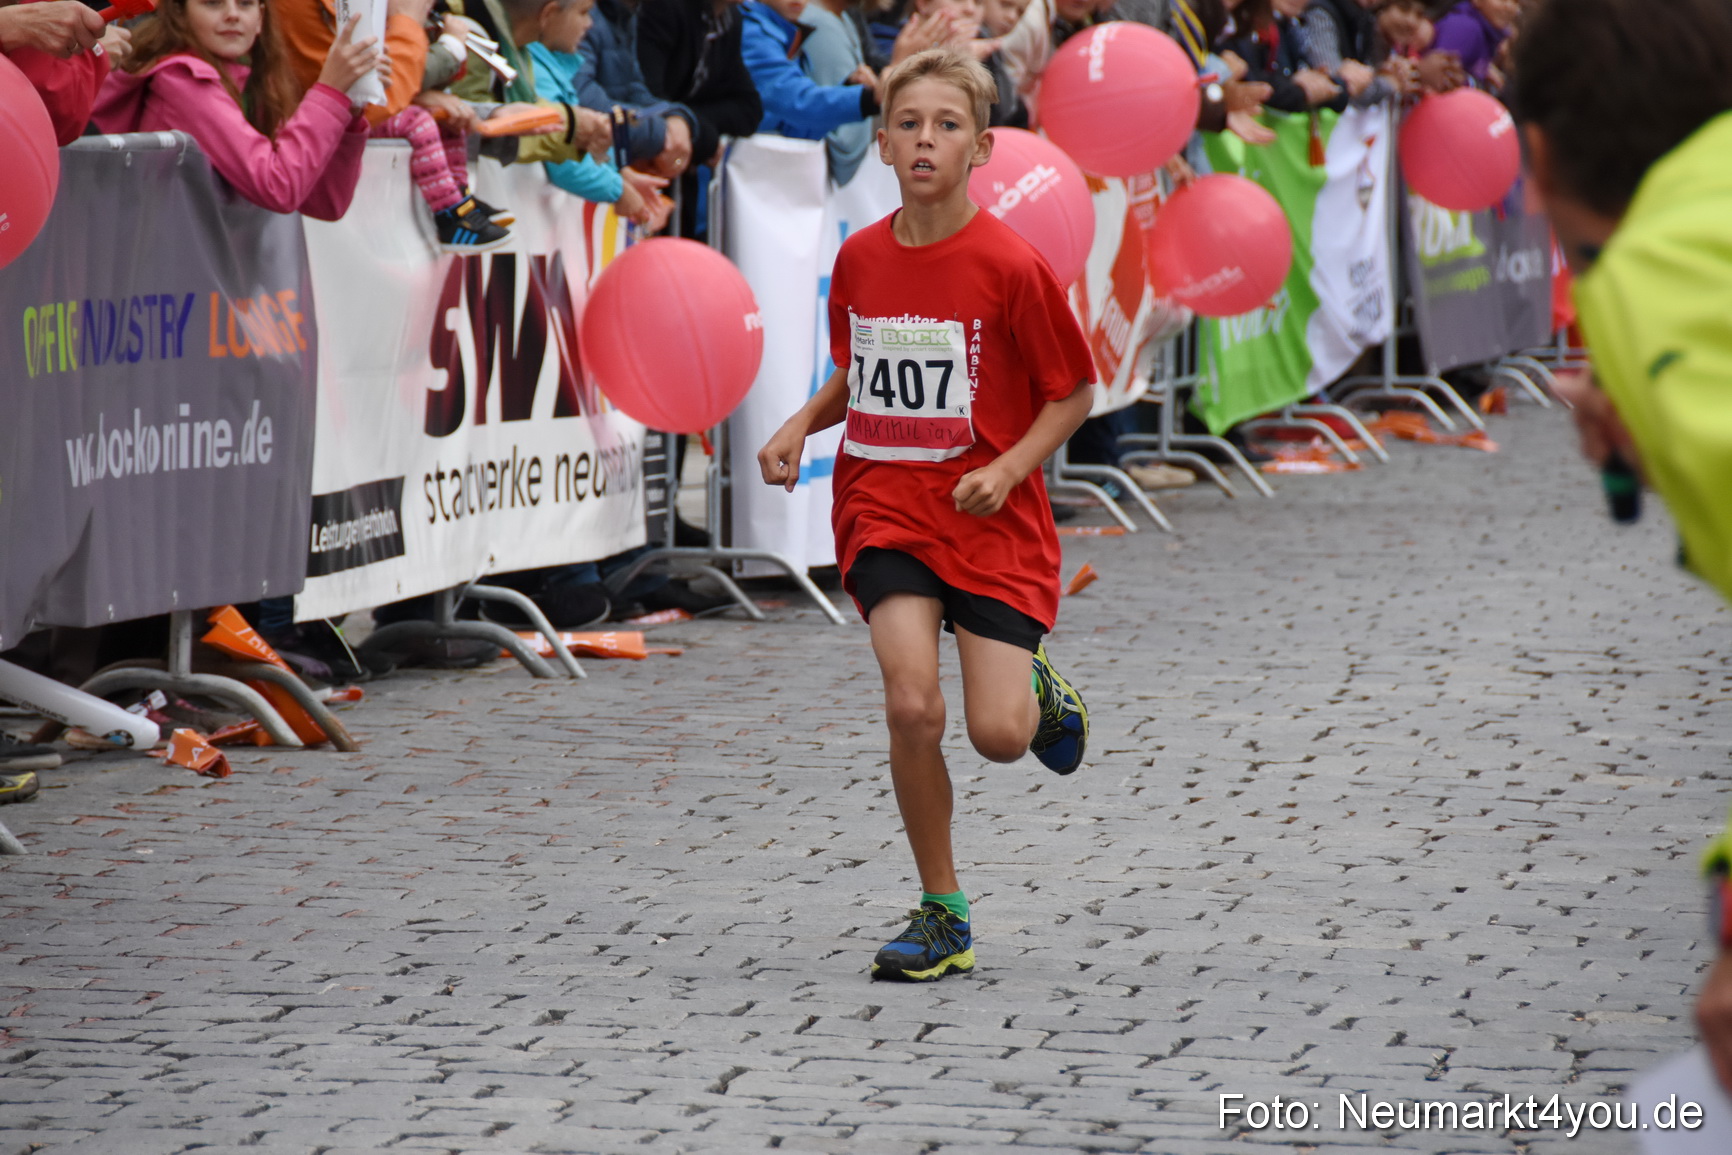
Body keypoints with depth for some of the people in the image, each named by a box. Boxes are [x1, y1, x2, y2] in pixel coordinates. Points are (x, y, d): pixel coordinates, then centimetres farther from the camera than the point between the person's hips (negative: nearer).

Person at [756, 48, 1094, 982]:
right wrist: (800, 426, 3)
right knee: (912, 704, -18)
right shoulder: (858, 259, 3)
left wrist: (1008, 468, -16)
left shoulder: (1010, 266, -10)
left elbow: (1073, 392, -2)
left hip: (989, 517, -2)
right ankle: (941, 915, -2)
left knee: (998, 735, -11)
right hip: (883, 507, 3)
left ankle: (1035, 688, 28)